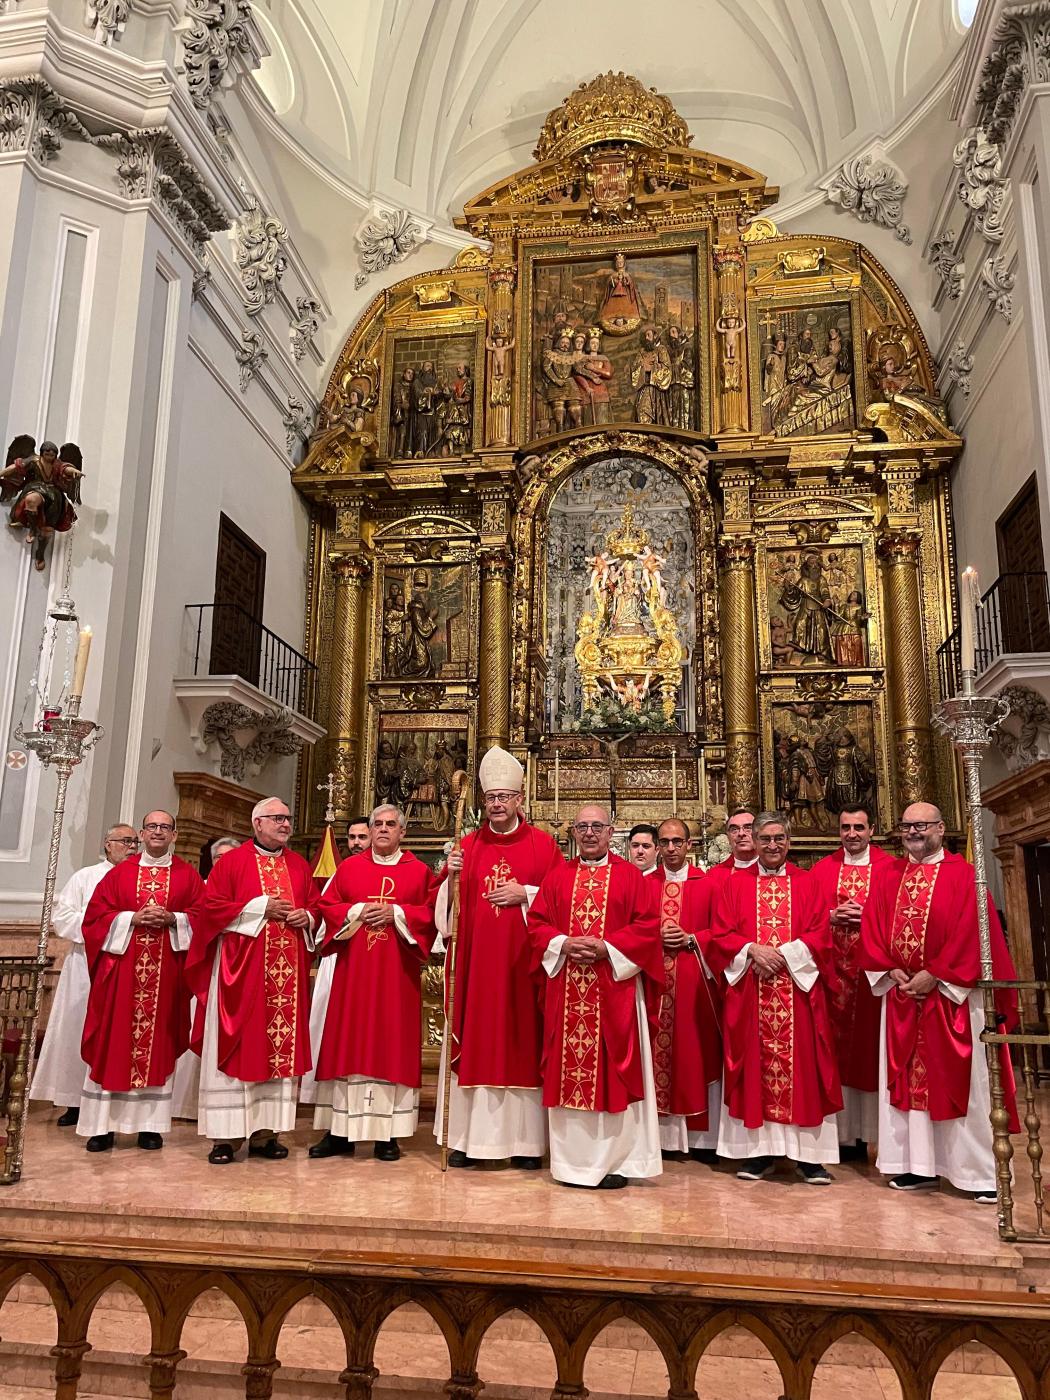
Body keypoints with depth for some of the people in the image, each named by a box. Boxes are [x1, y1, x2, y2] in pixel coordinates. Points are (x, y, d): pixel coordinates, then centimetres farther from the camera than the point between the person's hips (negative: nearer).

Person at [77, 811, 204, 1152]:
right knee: (113, 1041, 1)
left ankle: (150, 1124, 10)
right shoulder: (119, 872, 9)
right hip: (121, 967, 0)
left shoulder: (188, 875, 8)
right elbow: (96, 913, 3)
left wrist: (173, 919, -14)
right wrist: (132, 918, -11)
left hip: (166, 970, 0)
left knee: (159, 1042, 3)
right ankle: (102, 1124, 8)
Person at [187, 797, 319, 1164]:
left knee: (281, 1044, 3)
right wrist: (261, 907, -11)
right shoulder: (232, 862, 2)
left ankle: (264, 1132, 11)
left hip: (287, 972, 4)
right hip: (241, 969, -4)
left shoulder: (299, 865, 15)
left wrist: (306, 917, -5)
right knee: (237, 1045, -2)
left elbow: (315, 906, 18)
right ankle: (225, 1134, 4)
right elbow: (212, 906, -6)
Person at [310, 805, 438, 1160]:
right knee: (347, 1042, 2)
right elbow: (326, 906, 7)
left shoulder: (419, 871, 6)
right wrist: (357, 911, -9)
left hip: (396, 973, -1)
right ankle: (340, 1131, 10)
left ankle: (388, 1134, 7)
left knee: (393, 1044, 0)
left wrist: (397, 913, -13)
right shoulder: (348, 867, 10)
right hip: (353, 970, 1)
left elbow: (432, 912, -1)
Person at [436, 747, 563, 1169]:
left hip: (522, 960, -2)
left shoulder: (543, 844, 3)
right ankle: (469, 1137, 13)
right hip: (474, 959, 2)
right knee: (474, 1042, 4)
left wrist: (525, 894, -12)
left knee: (522, 1042, 2)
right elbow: (446, 904, 8)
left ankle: (525, 1140, 11)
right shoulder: (467, 845, 9)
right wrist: (451, 876, -10)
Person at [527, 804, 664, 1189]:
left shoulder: (630, 875, 4)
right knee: (569, 1068, 4)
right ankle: (573, 1157, 16)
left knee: (613, 1067, 1)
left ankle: (614, 1159, 12)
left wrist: (608, 948, -14)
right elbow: (536, 923, 8)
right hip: (566, 990, 2)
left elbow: (647, 926, -3)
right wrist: (564, 944, -10)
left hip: (615, 987, -2)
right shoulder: (557, 877, 11)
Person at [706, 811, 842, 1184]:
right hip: (749, 992, 0)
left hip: (799, 989, 0)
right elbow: (720, 936, 3)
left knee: (801, 1064, 0)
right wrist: (753, 950, -13)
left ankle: (808, 1154, 9)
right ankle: (759, 1152, 12)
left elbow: (820, 936, 1)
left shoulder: (807, 884, 9)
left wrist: (783, 954, -13)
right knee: (756, 1066, 2)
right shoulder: (735, 883, 9)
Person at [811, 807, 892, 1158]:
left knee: (871, 1045, 1)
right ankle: (844, 1133, 11)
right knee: (837, 1047, 3)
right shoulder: (822, 869, 10)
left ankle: (869, 1132, 10)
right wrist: (832, 916, -9)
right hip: (833, 969, 2)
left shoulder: (889, 869, 4)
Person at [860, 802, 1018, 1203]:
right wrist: (893, 974, -7)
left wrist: (934, 976, -15)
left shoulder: (962, 875, -4)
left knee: (960, 1081, 1)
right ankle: (919, 1165, 16)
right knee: (908, 1078, 7)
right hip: (900, 994, 4)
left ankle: (982, 1171, 11)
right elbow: (872, 930, 6)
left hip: (951, 995, -4)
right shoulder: (888, 877, 9)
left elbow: (972, 932, -12)